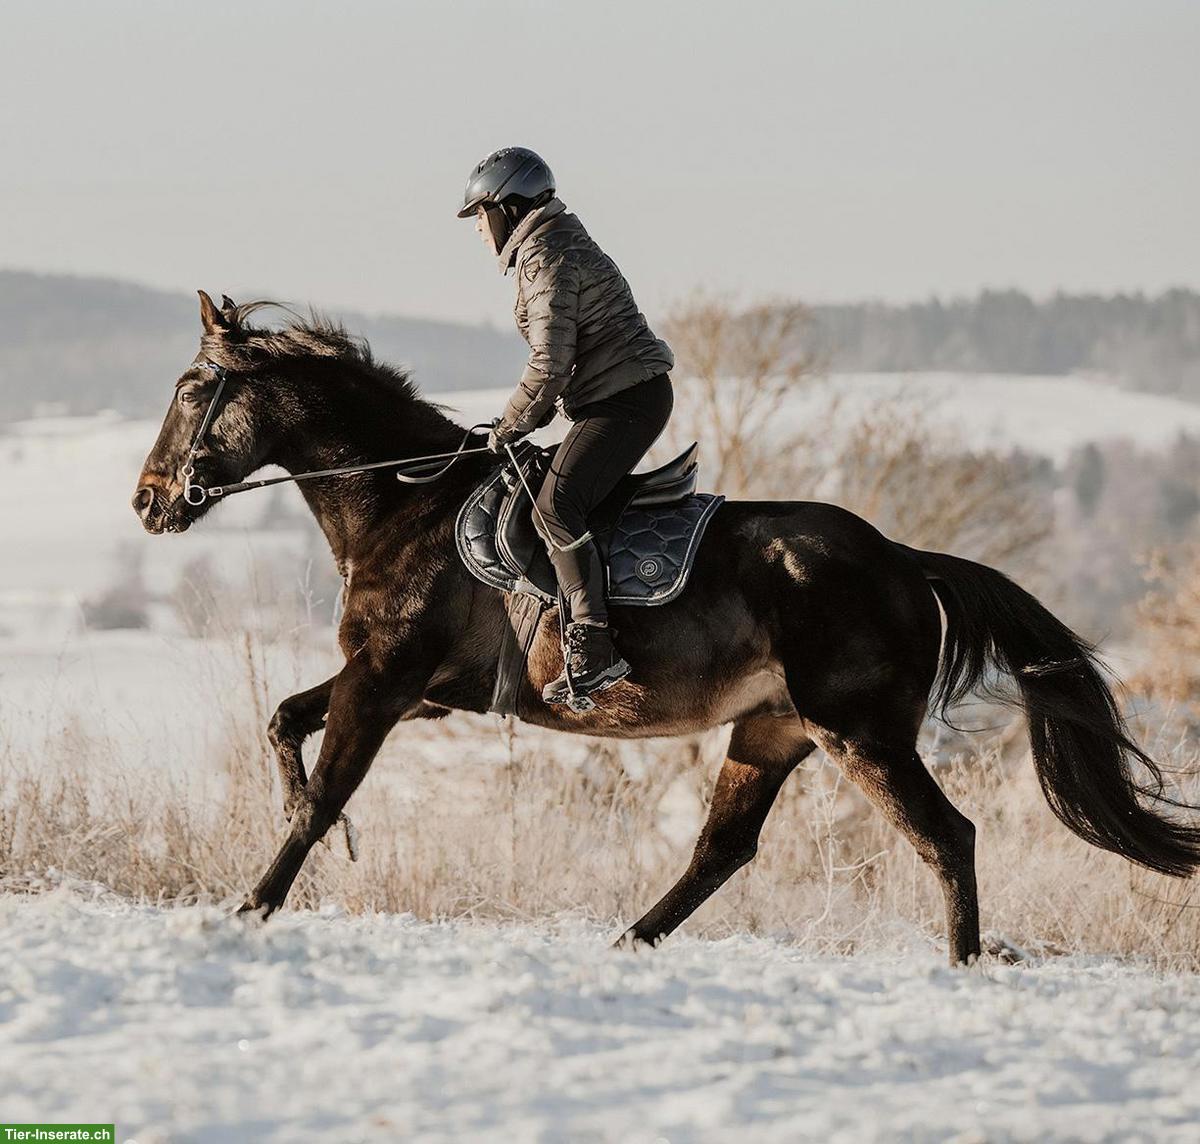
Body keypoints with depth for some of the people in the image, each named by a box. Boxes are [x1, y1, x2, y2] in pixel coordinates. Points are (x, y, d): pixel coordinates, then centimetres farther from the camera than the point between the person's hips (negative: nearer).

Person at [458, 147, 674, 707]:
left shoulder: (548, 261, -13)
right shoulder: (557, 244, 20)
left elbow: (549, 367, -19)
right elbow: (561, 360, 25)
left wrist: (509, 428, -6)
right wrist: (519, 423, 16)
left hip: (625, 401, -11)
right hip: (628, 394, 11)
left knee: (555, 507, -22)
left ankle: (592, 648, -29)